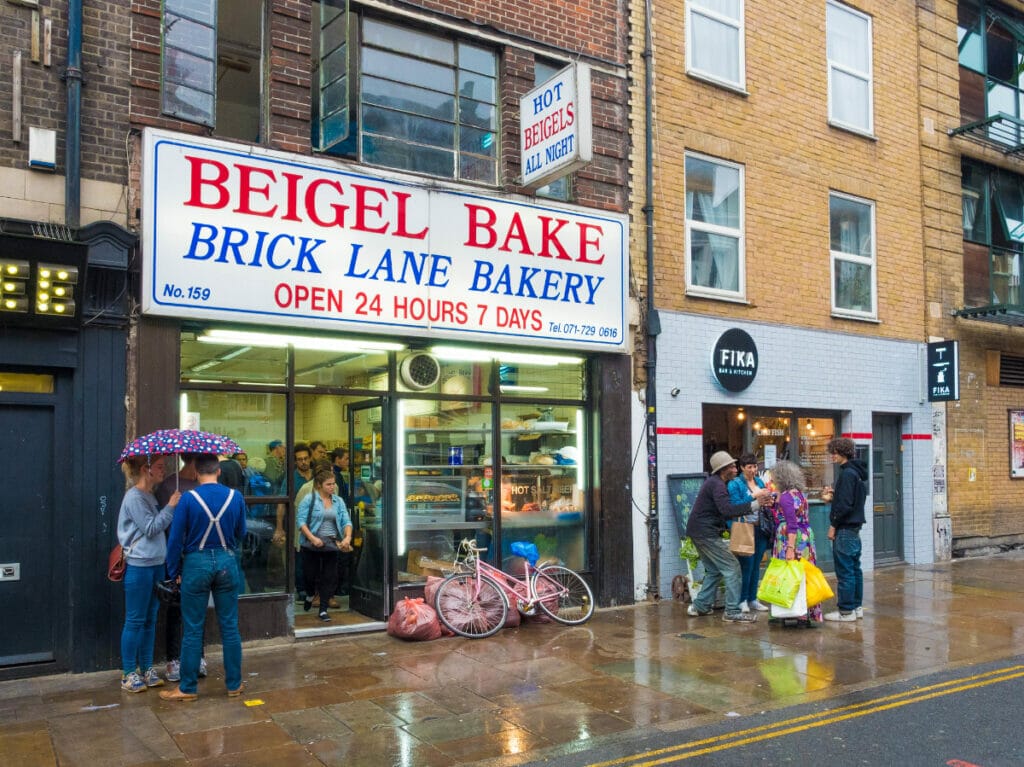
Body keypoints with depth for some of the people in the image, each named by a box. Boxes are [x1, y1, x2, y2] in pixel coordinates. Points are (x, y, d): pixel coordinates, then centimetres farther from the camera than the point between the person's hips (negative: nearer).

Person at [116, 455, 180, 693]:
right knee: (135, 621, 0)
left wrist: (170, 507, 6)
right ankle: (128, 673, 10)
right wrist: (170, 507, -16)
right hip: (138, 566, -9)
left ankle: (147, 669, 22)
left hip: (156, 564, 9)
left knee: (150, 619, 13)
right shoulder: (134, 497, -13)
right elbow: (151, 528, -17)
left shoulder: (151, 496, 13)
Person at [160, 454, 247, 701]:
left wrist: (174, 572, 5)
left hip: (196, 563, -2)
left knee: (193, 630, 7)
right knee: (230, 627, 10)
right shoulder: (235, 497, -3)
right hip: (226, 562, 3)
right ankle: (234, 685, 18)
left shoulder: (188, 498, -11)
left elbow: (176, 539, -7)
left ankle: (188, 688, 16)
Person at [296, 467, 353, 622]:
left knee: (329, 578, 2)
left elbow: (346, 521, 3)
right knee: (310, 574, 8)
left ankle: (323, 610, 12)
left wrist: (348, 537, -15)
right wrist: (313, 538, -20)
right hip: (312, 545, -3)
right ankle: (309, 595, 41)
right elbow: (300, 520, -10)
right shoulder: (309, 499, -5)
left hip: (332, 545, 3)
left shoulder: (338, 501, 7)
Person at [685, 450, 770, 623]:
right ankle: (733, 612, -6)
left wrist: (753, 496, 11)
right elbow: (727, 510, -29)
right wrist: (754, 505, -32)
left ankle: (700, 606, 21)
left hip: (698, 532, 11)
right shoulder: (717, 484, -16)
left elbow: (725, 509, 16)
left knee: (714, 570, 19)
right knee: (732, 568, -7)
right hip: (706, 532, -11)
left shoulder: (714, 482, 17)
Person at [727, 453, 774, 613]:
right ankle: (742, 600, 7)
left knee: (756, 565, 11)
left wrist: (768, 502, -3)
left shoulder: (760, 481, 13)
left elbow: (764, 502, 19)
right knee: (747, 565, -5)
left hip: (760, 529, 6)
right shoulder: (735, 484, -6)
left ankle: (752, 599, 21)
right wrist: (753, 498, -22)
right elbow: (735, 506, -17)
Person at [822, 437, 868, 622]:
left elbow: (845, 504, -20)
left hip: (845, 529, -10)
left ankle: (846, 611, -1)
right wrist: (833, 496, 10)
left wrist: (833, 525, -13)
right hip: (855, 527, 10)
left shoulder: (847, 473, -17)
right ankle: (857, 606, 21)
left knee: (844, 572, -5)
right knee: (854, 569, 14)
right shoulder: (858, 472, 14)